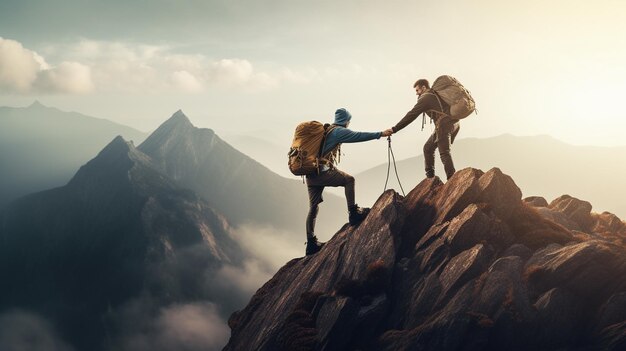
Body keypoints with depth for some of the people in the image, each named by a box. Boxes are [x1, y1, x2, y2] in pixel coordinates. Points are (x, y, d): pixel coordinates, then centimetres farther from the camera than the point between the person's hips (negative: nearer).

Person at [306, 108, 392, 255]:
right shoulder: (338, 131, -4)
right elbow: (359, 136, -11)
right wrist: (381, 134, -9)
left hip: (310, 174, 9)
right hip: (322, 172, -9)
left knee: (313, 208, 10)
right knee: (349, 179, -1)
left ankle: (311, 244, 13)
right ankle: (353, 213, -5)